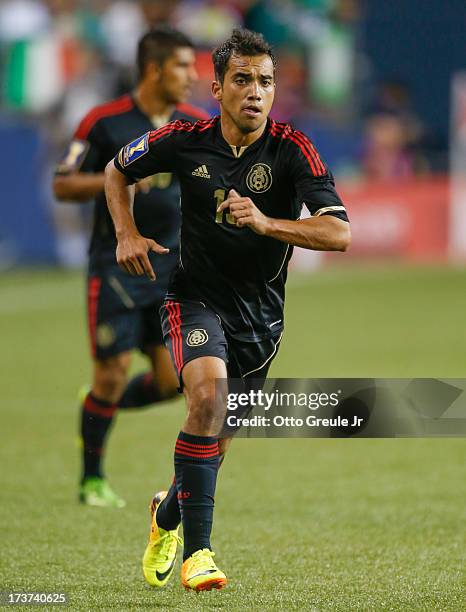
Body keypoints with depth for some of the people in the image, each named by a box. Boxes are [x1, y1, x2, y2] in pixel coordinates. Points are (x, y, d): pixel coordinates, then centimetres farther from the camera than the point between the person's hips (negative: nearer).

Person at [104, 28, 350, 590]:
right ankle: (196, 552, -27)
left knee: (218, 437, 13)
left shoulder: (292, 150, -15)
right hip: (196, 297, -2)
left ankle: (168, 513, 47)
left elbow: (339, 233, -26)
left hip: (261, 311, 2)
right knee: (207, 396, -29)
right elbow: (118, 170, 11)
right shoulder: (184, 141, -10)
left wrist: (266, 223, -38)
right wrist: (127, 235, -2)